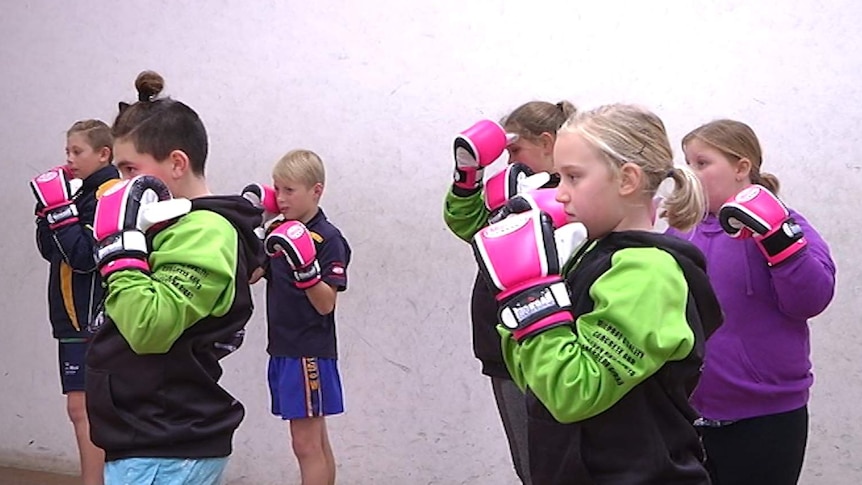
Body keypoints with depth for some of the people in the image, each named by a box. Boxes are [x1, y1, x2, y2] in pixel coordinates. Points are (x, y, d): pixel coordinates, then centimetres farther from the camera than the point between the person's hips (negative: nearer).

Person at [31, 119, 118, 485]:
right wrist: (48, 211, 3)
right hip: (74, 318, 9)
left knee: (82, 407, -11)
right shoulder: (84, 193, 15)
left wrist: (60, 211, -19)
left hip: (94, 321, -9)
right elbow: (50, 250, 16)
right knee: (85, 409, 12)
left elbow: (85, 255, -20)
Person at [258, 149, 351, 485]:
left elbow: (326, 304, -17)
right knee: (317, 444, 14)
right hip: (281, 350, 8)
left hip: (310, 353, -8)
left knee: (306, 445, -5)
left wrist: (305, 267, -33)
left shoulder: (328, 239, -12)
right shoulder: (278, 232, 10)